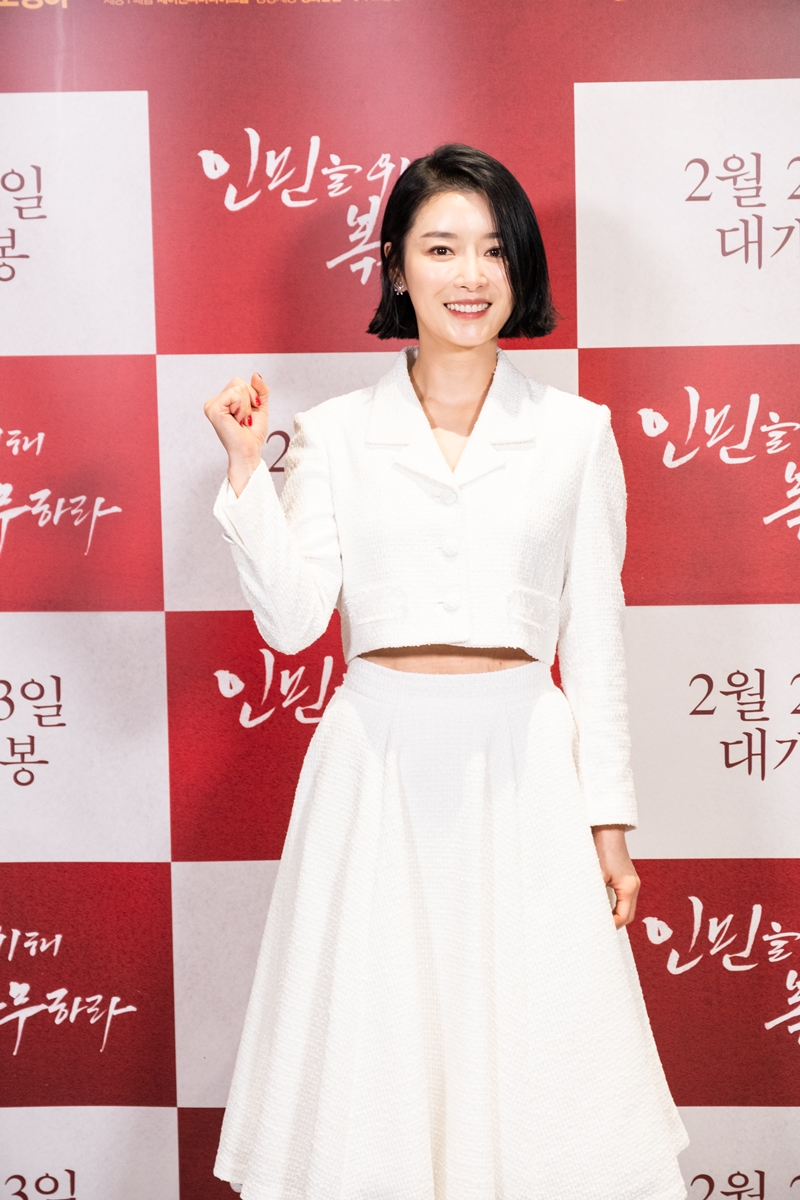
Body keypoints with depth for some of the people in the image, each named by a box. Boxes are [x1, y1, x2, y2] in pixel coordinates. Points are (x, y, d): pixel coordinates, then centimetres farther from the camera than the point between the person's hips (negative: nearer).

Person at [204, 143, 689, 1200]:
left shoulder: (576, 432, 4)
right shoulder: (333, 434, 4)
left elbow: (594, 638, 5)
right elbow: (292, 620, -4)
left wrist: (609, 819, 2)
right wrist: (246, 468, -10)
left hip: (523, 765, 0)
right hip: (379, 765, 0)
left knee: (537, 1053, 5)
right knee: (374, 1059, 8)